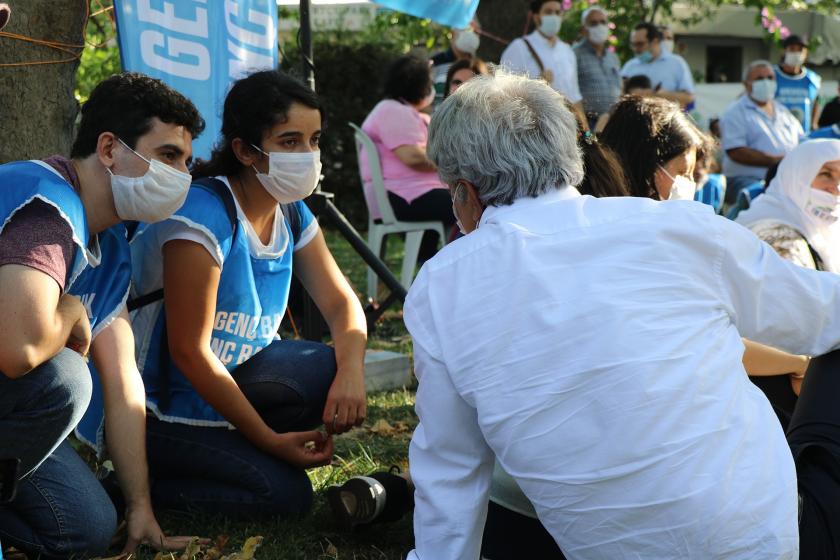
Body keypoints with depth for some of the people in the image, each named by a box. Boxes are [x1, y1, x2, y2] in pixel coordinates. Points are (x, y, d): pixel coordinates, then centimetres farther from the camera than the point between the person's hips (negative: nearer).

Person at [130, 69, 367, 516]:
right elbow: (189, 352, -24)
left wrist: (352, 370, -22)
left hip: (230, 375, 7)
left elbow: (341, 303, 3)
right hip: (156, 408, -7)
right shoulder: (204, 215, -24)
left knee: (333, 374, -17)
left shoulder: (292, 216, 1)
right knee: (285, 491, -20)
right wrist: (270, 440, -21)